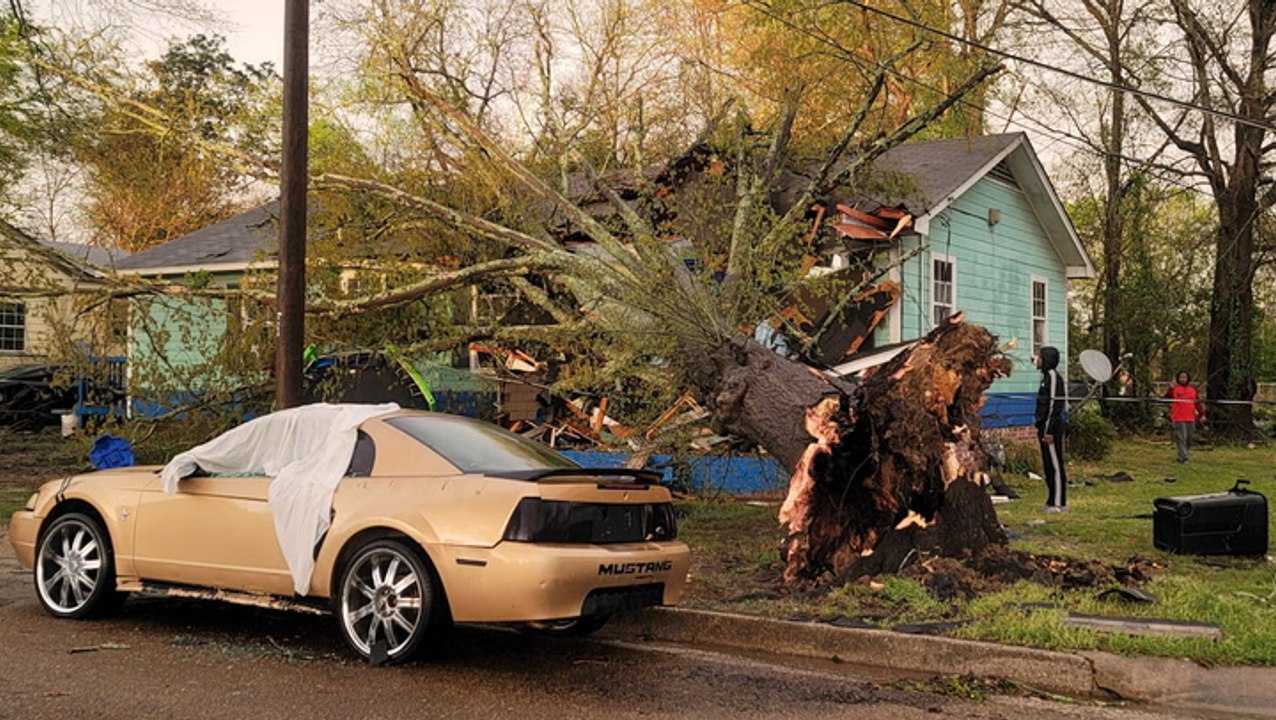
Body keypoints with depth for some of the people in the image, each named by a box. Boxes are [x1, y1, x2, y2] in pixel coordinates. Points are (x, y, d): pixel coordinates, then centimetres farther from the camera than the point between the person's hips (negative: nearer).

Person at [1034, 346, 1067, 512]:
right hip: (1045, 425, 10)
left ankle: (1058, 503, -4)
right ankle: (1053, 501, 17)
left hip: (1051, 427, -10)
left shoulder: (1053, 375, -13)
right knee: (1049, 464, 12)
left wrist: (1048, 430, -20)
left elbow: (1053, 404, -18)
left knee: (1054, 464, -6)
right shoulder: (1046, 375, 17)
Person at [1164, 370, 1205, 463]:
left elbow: (1197, 403, 16)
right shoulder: (1174, 389, -2)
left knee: (1189, 440, 10)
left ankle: (1181, 456, 25)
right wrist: (1171, 389, -26)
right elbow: (1166, 399, -15)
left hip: (1190, 419, 5)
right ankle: (1183, 458, -9)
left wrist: (1202, 414, 7)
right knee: (1181, 438, -10)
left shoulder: (1192, 390, 12)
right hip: (1178, 419, -5)